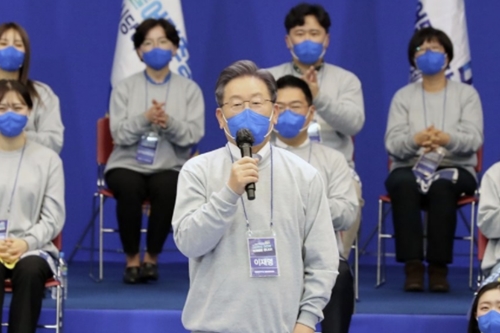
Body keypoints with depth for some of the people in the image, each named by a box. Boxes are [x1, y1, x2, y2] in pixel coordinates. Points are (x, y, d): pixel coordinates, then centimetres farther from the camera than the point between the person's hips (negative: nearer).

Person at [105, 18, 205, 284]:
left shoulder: (189, 89, 7)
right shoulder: (125, 88, 6)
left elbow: (194, 135, -5)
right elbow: (119, 134, -5)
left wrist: (169, 123, -24)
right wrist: (145, 119, -23)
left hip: (170, 167, 0)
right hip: (128, 165, 0)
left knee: (167, 188, -35)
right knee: (129, 188, -35)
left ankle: (152, 257, -14)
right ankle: (132, 258, -15)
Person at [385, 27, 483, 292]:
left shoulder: (466, 94, 11)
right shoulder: (403, 96, 13)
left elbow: (474, 139, -5)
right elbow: (392, 143, -1)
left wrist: (447, 139, -28)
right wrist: (416, 139, -25)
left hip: (455, 169, -1)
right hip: (410, 167, 1)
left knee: (442, 186, -38)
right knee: (403, 184, -36)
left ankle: (439, 266, -35)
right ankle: (412, 265, -37)